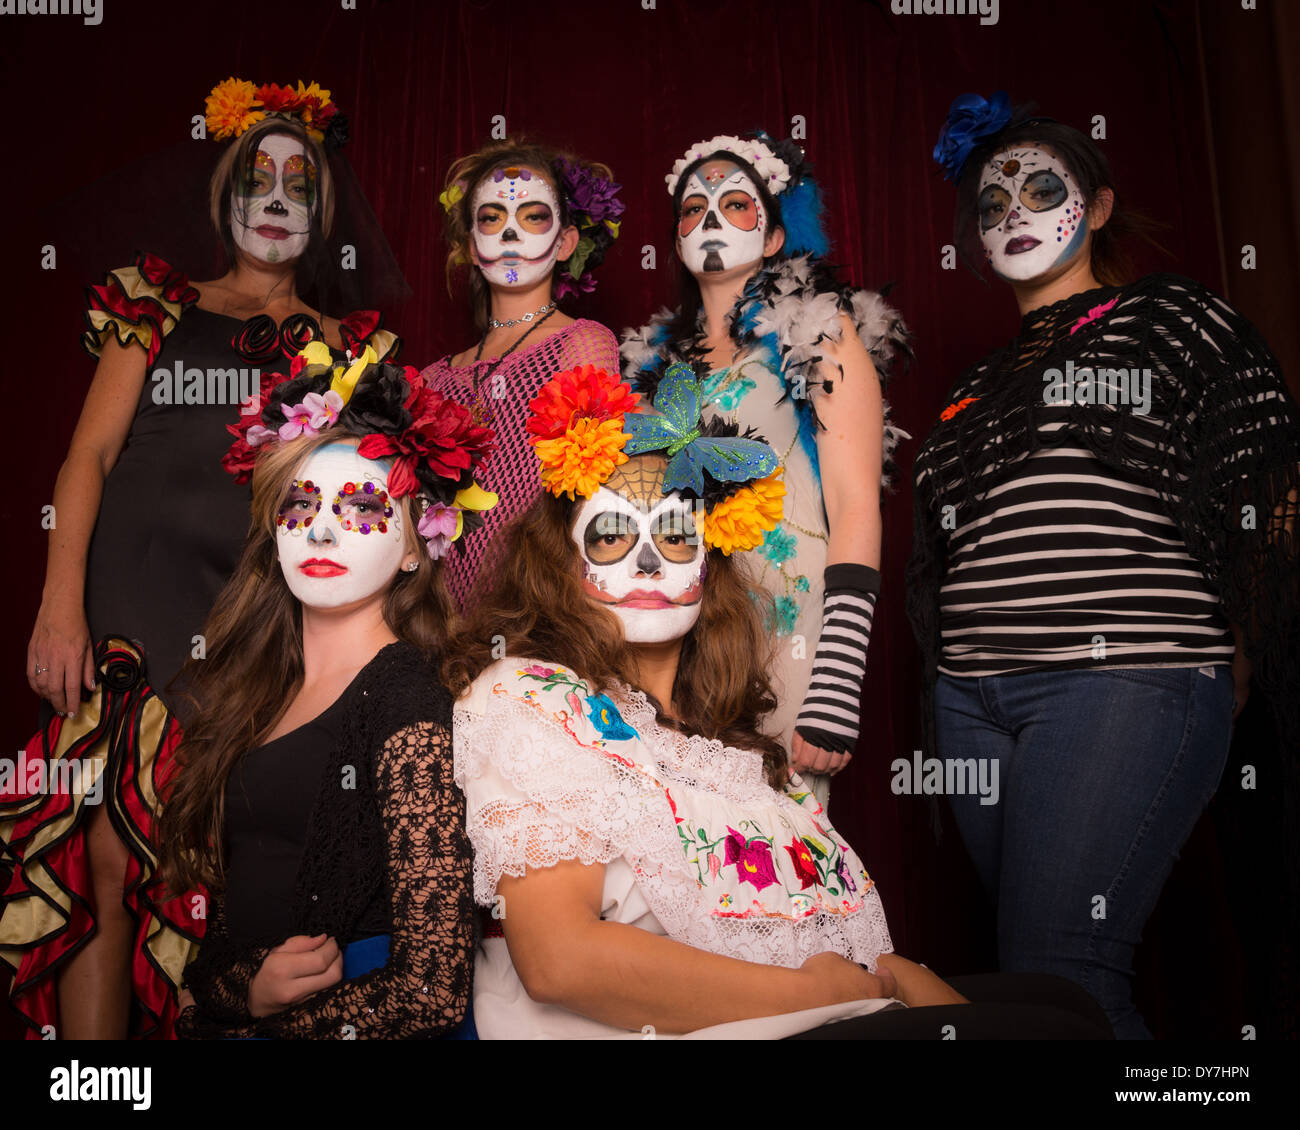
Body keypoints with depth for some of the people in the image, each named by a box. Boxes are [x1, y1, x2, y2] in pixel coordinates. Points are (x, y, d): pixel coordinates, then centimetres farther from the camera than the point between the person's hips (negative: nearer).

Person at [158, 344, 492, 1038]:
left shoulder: (406, 707, -14)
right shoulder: (257, 688, 8)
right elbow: (216, 884, 13)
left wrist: (252, 1004, -4)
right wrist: (244, 980, -6)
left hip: (341, 1018, -5)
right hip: (219, 1014, 5)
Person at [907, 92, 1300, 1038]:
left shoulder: (1171, 319, 9)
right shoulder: (980, 386, 23)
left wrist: (1222, 677, -6)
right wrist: (949, 686, 10)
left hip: (1126, 680, -5)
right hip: (974, 702, 6)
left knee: (1054, 973, -12)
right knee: (1080, 974, 10)